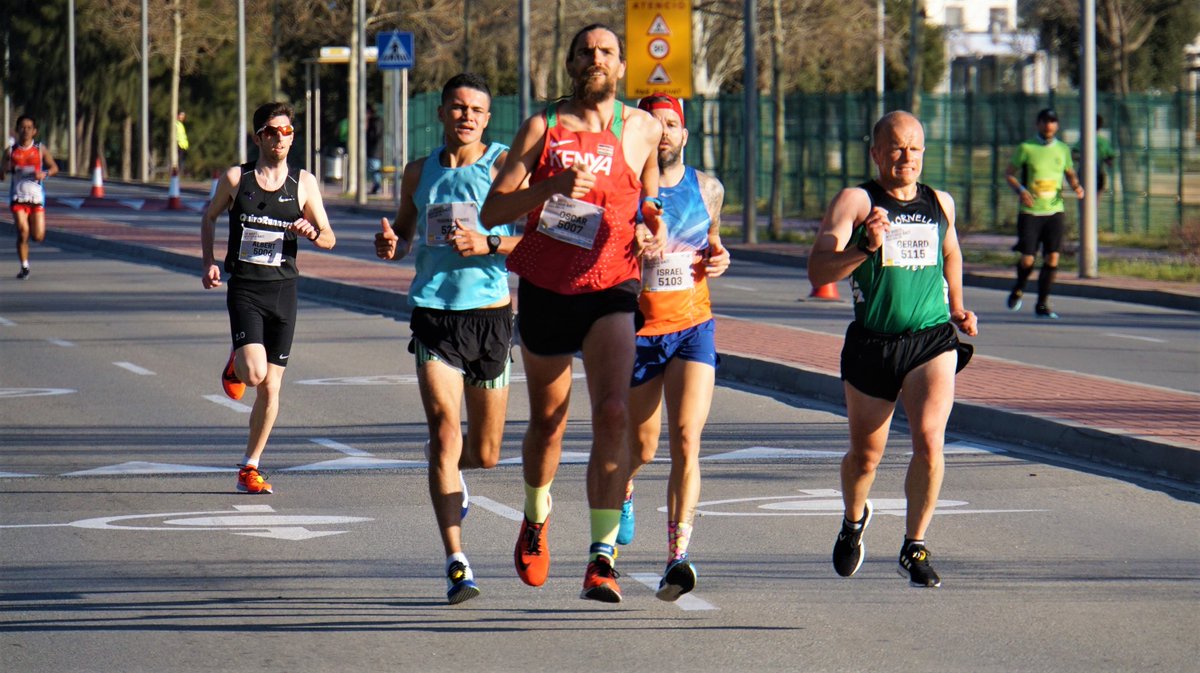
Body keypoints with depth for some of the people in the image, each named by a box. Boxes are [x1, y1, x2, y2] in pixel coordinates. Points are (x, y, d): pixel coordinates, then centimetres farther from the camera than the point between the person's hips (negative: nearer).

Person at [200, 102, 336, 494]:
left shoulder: (303, 182, 3)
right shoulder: (235, 179, 0)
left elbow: (329, 239, 6)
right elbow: (209, 217, 16)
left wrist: (312, 233, -17)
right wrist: (209, 263, 4)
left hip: (283, 289, 2)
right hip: (244, 289, -2)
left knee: (271, 388, 3)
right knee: (255, 373, -20)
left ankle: (250, 467, 16)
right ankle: (235, 367, 17)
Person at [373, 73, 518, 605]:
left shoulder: (504, 165, 0)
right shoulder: (419, 173, 12)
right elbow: (404, 234, 26)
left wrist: (488, 244, -20)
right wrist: (389, 245, 3)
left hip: (490, 312, -1)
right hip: (433, 313, 1)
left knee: (484, 455, 8)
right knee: (444, 429, -16)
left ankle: (449, 472, 47)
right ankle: (456, 565, -19)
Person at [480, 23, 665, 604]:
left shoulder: (641, 130, 3)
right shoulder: (542, 127, 1)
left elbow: (653, 199, 21)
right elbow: (492, 210, -5)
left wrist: (651, 233, -1)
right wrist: (552, 186, -20)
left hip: (611, 289, -1)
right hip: (545, 288, 1)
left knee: (613, 413, -20)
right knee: (548, 421, 14)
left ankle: (602, 560, -21)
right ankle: (536, 518, 44)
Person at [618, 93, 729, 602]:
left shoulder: (708, 189, 6)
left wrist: (718, 259, 1)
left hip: (693, 328, 1)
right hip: (637, 330, -1)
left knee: (686, 441, -16)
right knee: (642, 447, 12)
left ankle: (677, 556, -20)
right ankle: (622, 489, 50)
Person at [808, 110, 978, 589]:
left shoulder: (940, 203, 11)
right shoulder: (855, 202, -3)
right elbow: (818, 271, -13)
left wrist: (957, 309, 23)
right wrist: (865, 248, -27)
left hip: (932, 339, 2)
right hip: (872, 344, -1)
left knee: (929, 440, -19)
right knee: (865, 456, 11)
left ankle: (914, 548, -6)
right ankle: (854, 521, 44)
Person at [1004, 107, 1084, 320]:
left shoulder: (1063, 149, 9)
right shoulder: (1026, 148, -1)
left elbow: (1070, 173, 22)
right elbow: (1009, 173, 3)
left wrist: (1076, 186, 0)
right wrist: (1020, 190, -15)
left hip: (1054, 211, 3)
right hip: (1030, 212, -3)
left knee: (1052, 258, -6)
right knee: (1027, 259, -5)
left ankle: (1042, 304, 4)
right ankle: (1018, 290, 27)